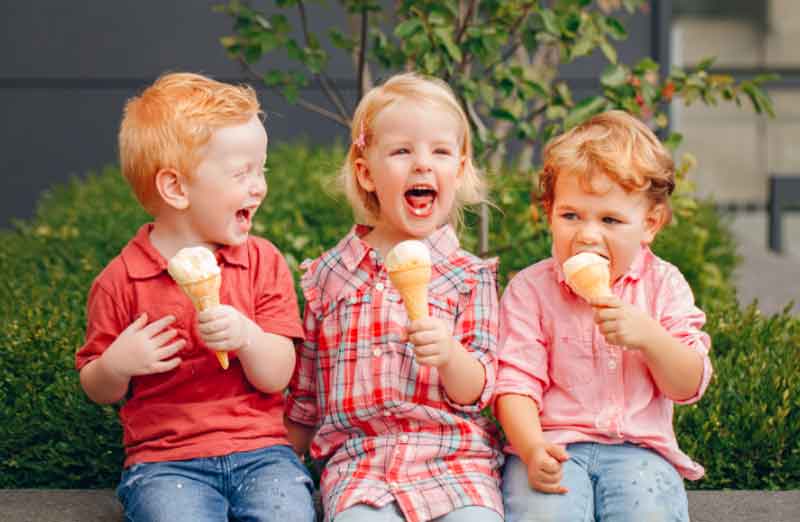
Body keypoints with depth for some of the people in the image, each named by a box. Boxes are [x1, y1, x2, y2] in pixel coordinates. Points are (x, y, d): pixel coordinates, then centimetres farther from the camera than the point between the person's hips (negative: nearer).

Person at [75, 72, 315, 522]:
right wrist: (116, 367, -12)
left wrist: (247, 337, -20)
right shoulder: (122, 280, 0)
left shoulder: (263, 263, 5)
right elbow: (98, 390, 10)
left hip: (259, 450, 1)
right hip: (165, 461, -1)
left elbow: (277, 377, -1)